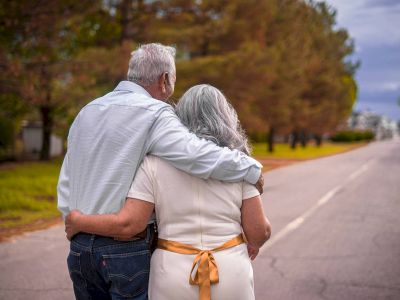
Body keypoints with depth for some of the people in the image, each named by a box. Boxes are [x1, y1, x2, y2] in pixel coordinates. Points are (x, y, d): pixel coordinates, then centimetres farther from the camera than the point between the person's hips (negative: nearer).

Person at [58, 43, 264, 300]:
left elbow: (66, 183, 15)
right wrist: (252, 169, -12)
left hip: (80, 247, 7)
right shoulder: (154, 113, -13)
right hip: (126, 249, -7)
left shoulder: (87, 112, 11)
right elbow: (199, 155, -26)